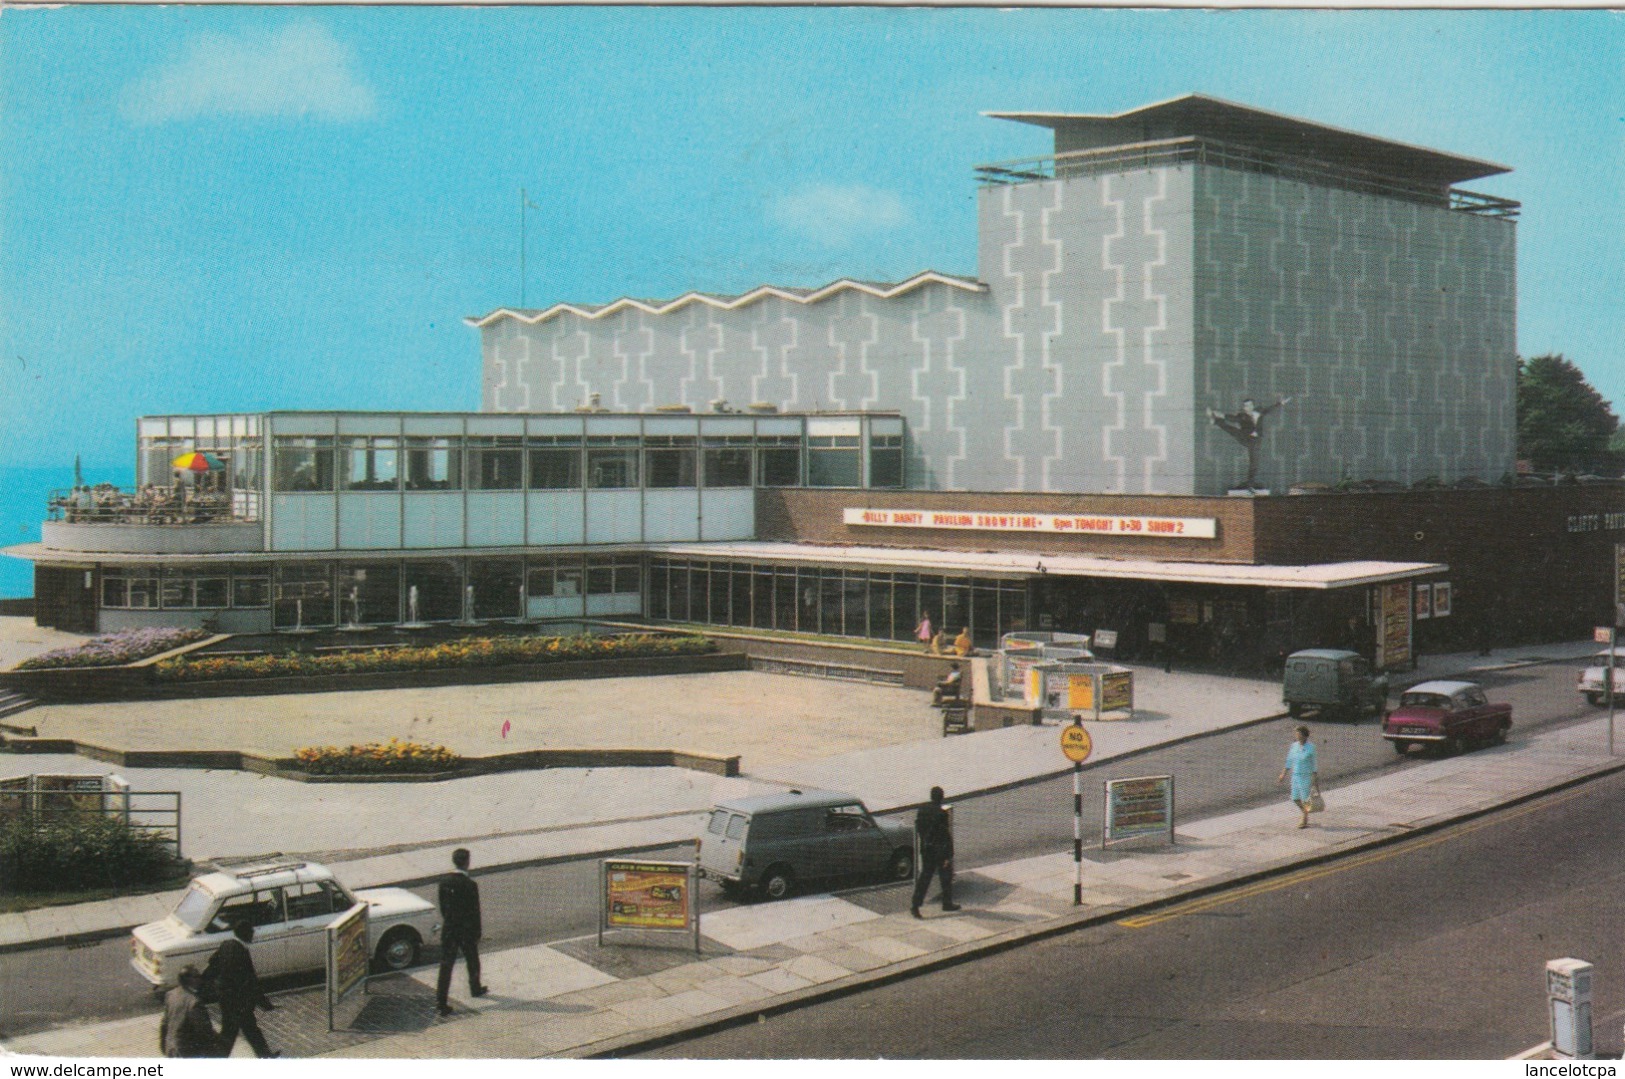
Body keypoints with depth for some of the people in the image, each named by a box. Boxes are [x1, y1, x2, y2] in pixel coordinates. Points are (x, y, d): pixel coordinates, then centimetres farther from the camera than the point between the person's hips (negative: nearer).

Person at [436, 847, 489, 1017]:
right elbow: (475, 911, -13)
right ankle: (475, 989, 41)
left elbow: (442, 907, 7)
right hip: (466, 931, -3)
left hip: (448, 930, 3)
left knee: (446, 965, 3)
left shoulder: (444, 881, -4)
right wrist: (478, 933, -2)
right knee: (472, 961, 21)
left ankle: (441, 1001, -3)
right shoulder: (470, 885, -19)